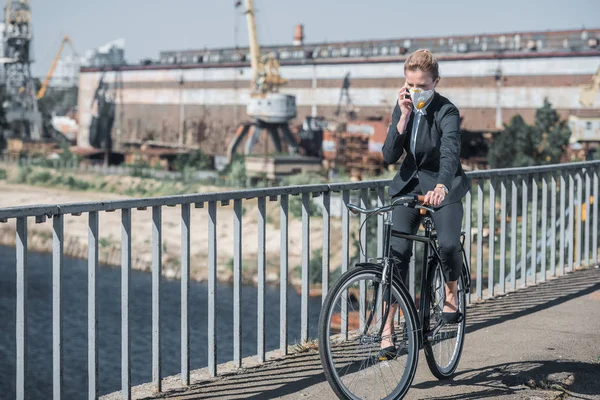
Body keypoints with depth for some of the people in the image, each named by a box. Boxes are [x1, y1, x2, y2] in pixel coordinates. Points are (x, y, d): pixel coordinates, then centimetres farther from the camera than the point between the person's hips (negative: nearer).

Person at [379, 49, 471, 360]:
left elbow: (450, 153, -35)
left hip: (443, 186, -4)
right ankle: (388, 328, -5)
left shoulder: (447, 112, -18)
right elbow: (389, 156, -9)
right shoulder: (402, 108, -2)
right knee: (397, 250, -10)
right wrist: (404, 116, -19)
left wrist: (441, 187, -53)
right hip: (410, 184, 4)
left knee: (448, 244, -26)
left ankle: (451, 292, 6)